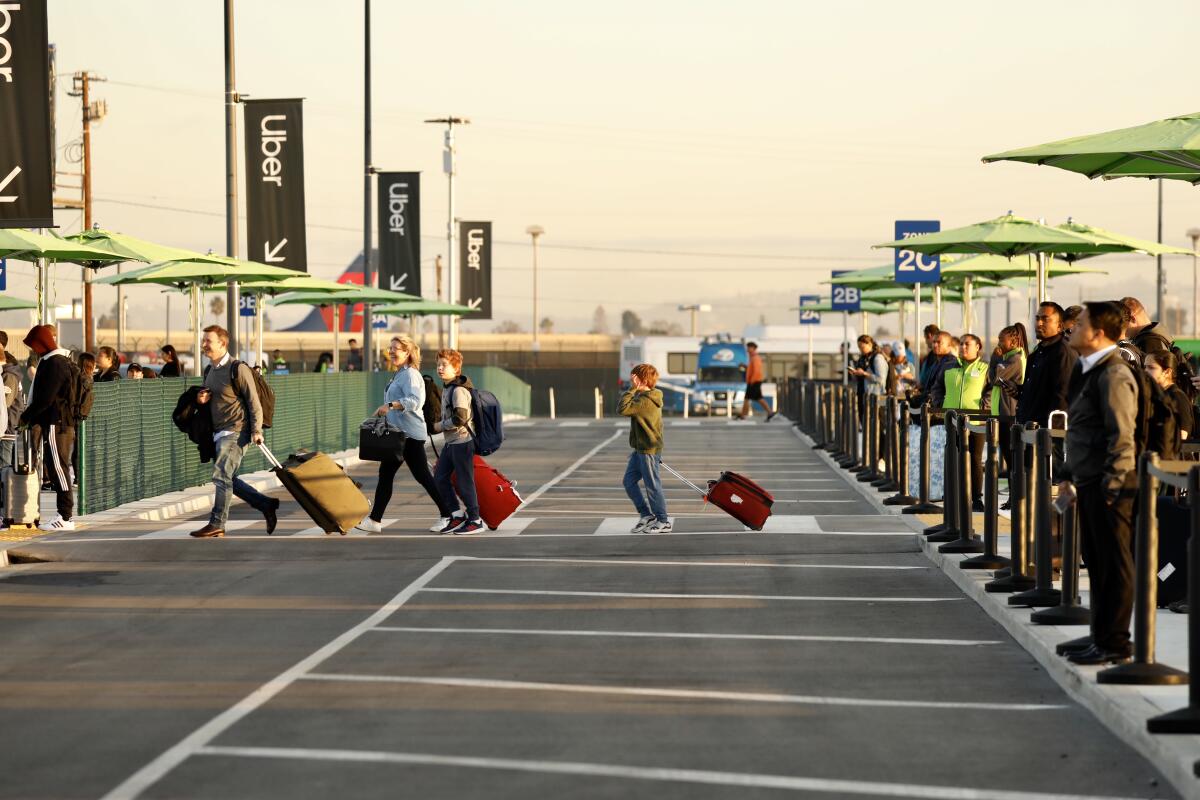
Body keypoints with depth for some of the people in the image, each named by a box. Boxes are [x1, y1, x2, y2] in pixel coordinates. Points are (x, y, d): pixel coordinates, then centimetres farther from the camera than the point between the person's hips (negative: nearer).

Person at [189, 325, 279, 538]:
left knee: (221, 475, -13)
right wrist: (202, 399, 4)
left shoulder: (238, 369, -11)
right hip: (219, 432, 9)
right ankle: (266, 505, 20)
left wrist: (256, 431, -17)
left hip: (236, 431, -9)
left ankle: (217, 524, -9)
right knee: (228, 479, 10)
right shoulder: (209, 371, 14)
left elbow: (253, 401, -11)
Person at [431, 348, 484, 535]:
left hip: (462, 442, -10)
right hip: (450, 443, 10)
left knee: (464, 482, -3)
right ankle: (456, 515, 16)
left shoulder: (459, 390, -17)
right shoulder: (446, 388, 13)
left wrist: (440, 426, -12)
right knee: (440, 478, 8)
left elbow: (460, 419, -24)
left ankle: (475, 520, 7)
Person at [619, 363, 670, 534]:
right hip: (640, 449, 10)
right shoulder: (648, 398, 11)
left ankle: (663, 522, 9)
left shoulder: (645, 401, -21)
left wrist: (632, 389, -24)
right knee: (629, 481, 12)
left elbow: (623, 409, -29)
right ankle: (646, 515, 20)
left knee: (652, 485, -1)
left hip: (648, 450, -10)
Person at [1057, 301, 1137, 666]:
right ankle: (1102, 635, 24)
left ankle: (1114, 644, 2)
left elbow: (1122, 437, -19)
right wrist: (1069, 476, 21)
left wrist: (1111, 485, -20)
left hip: (1109, 485, -10)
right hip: (1090, 484, 10)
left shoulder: (1114, 375, -15)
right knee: (1096, 563, 15)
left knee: (1113, 565, -3)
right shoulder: (1089, 372, 17)